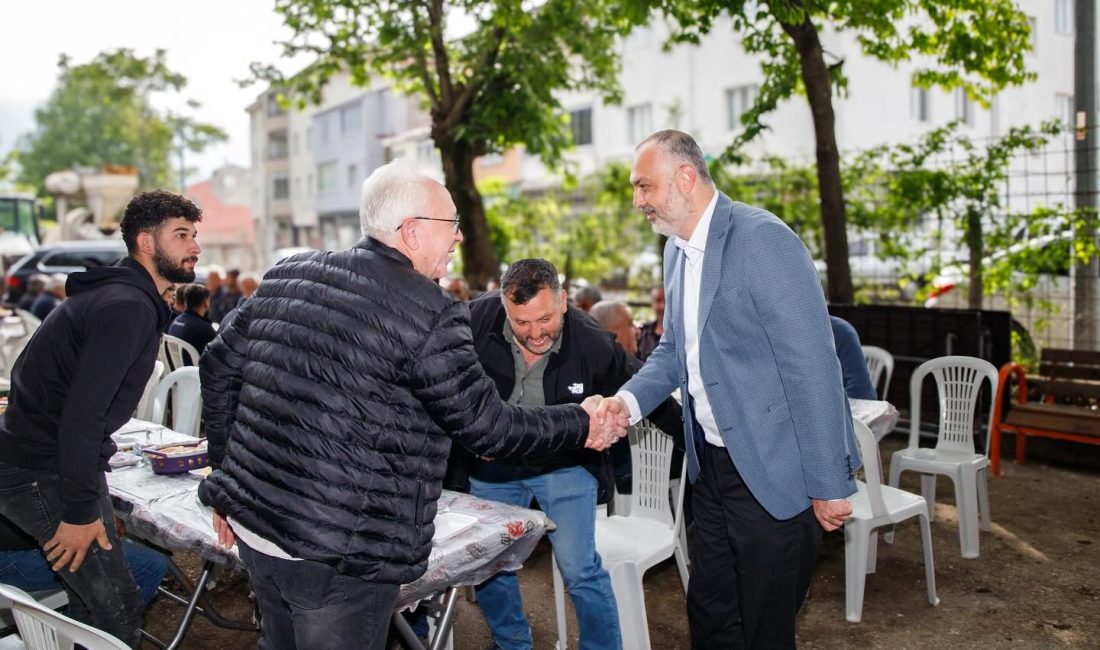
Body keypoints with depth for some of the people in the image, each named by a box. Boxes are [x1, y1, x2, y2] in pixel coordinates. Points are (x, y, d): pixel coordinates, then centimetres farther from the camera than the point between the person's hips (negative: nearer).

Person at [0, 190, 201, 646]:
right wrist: (81, 511, -20)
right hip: (44, 475, -10)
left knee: (92, 600, 18)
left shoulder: (128, 296, 11)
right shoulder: (128, 306, -21)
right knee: (118, 611, -5)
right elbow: (81, 413, -26)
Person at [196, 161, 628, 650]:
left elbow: (219, 367, 11)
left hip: (252, 519, 8)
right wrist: (581, 425, 3)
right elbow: (487, 426, -11)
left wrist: (229, 480, 20)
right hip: (338, 556, -7)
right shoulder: (431, 314, -16)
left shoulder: (286, 276, 6)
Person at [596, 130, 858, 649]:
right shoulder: (677, 250, 7)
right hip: (712, 465, 8)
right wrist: (628, 401, -3)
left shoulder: (762, 238, -19)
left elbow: (811, 365, -20)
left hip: (773, 472, -7)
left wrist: (829, 483, -19)